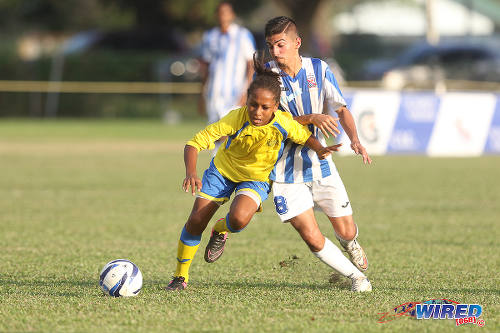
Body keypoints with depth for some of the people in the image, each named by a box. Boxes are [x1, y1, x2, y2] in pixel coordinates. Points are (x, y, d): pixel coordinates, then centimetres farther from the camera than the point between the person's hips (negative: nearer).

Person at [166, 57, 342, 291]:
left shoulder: (284, 124, -27)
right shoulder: (236, 119, -31)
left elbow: (306, 137, -4)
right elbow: (195, 143, -29)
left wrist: (320, 150, -25)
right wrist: (191, 172, -46)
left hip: (256, 179, 0)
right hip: (222, 170, 0)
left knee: (239, 219, -30)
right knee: (196, 221, -6)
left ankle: (221, 231, 10)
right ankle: (180, 277, 16)